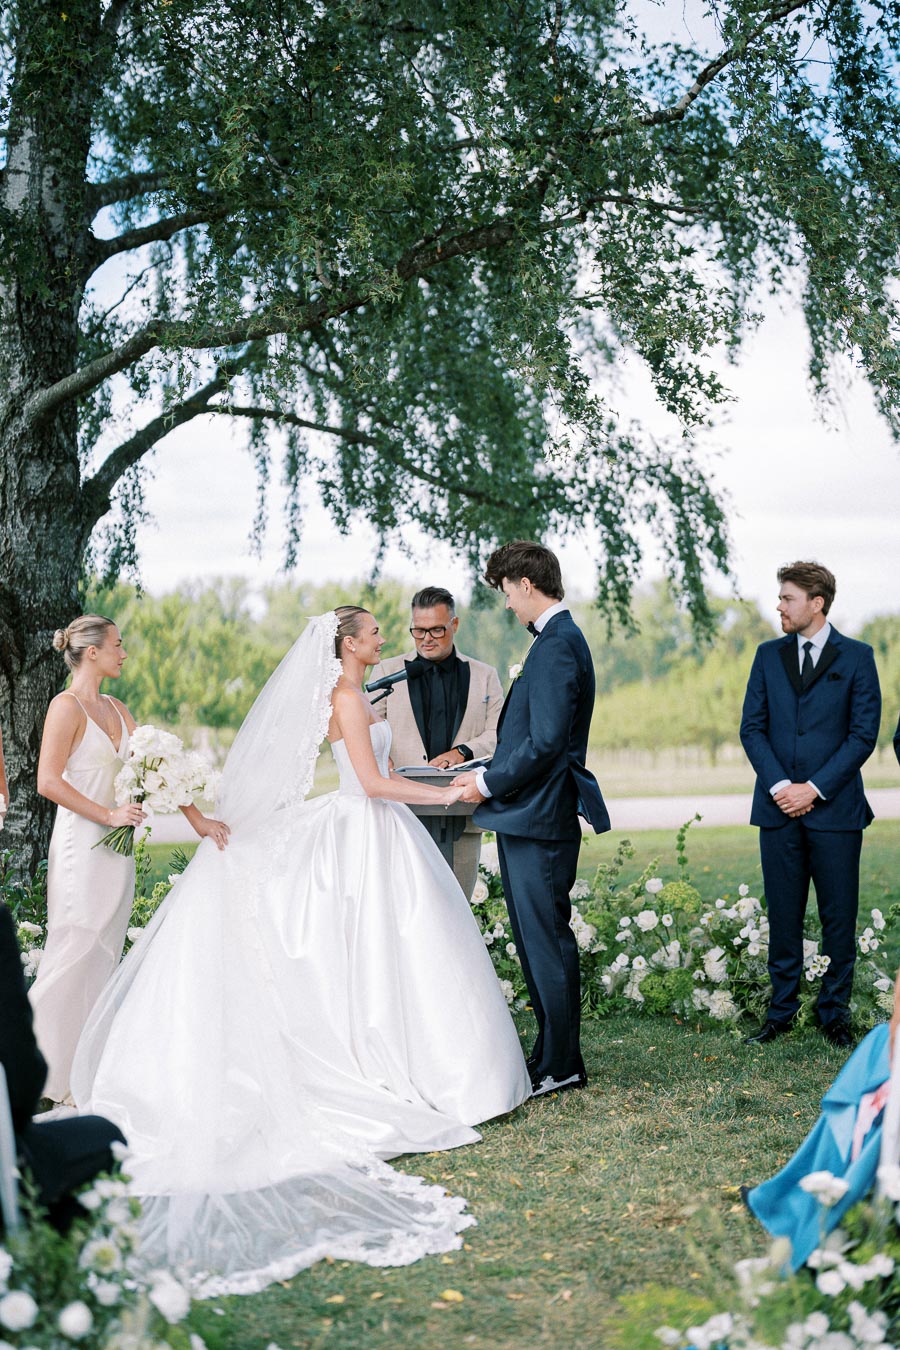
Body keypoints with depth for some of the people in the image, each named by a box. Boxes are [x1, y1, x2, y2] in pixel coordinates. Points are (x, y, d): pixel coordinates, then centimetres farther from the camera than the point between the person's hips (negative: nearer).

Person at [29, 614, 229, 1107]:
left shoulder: (116, 710, 14)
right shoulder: (67, 707, -10)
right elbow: (48, 781, -16)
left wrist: (196, 817, 9)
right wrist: (107, 815, -15)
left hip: (115, 849, 8)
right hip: (81, 844, -8)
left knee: (104, 960, 9)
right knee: (73, 959, -5)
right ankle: (52, 1072, 5)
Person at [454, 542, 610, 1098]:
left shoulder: (556, 646, -17)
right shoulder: (560, 639, 16)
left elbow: (545, 743, -22)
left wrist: (489, 782, -13)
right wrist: (491, 773, 13)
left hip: (539, 821, -11)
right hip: (532, 815, 11)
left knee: (547, 939, -3)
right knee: (539, 938, 15)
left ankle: (559, 1067, 6)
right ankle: (556, 1056, 24)